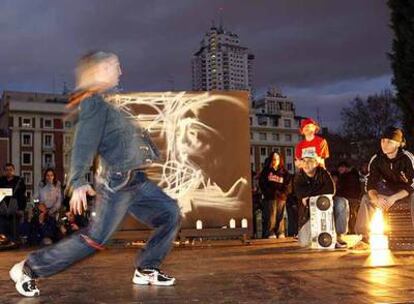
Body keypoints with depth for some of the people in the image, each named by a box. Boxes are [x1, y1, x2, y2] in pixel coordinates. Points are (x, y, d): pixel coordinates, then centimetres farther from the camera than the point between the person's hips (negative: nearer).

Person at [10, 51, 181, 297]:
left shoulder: (107, 103, 19)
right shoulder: (94, 102, -9)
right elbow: (84, 143, -21)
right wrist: (78, 182, -30)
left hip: (136, 180, 10)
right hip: (117, 182, -9)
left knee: (171, 214, 5)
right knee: (95, 238, -10)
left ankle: (147, 270, 13)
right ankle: (29, 269, 3)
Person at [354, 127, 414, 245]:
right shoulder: (376, 159, -15)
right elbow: (370, 184, -13)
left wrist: (393, 198, -37)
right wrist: (376, 199, -33)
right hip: (390, 190, 4)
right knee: (367, 198, -12)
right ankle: (364, 238, -10)